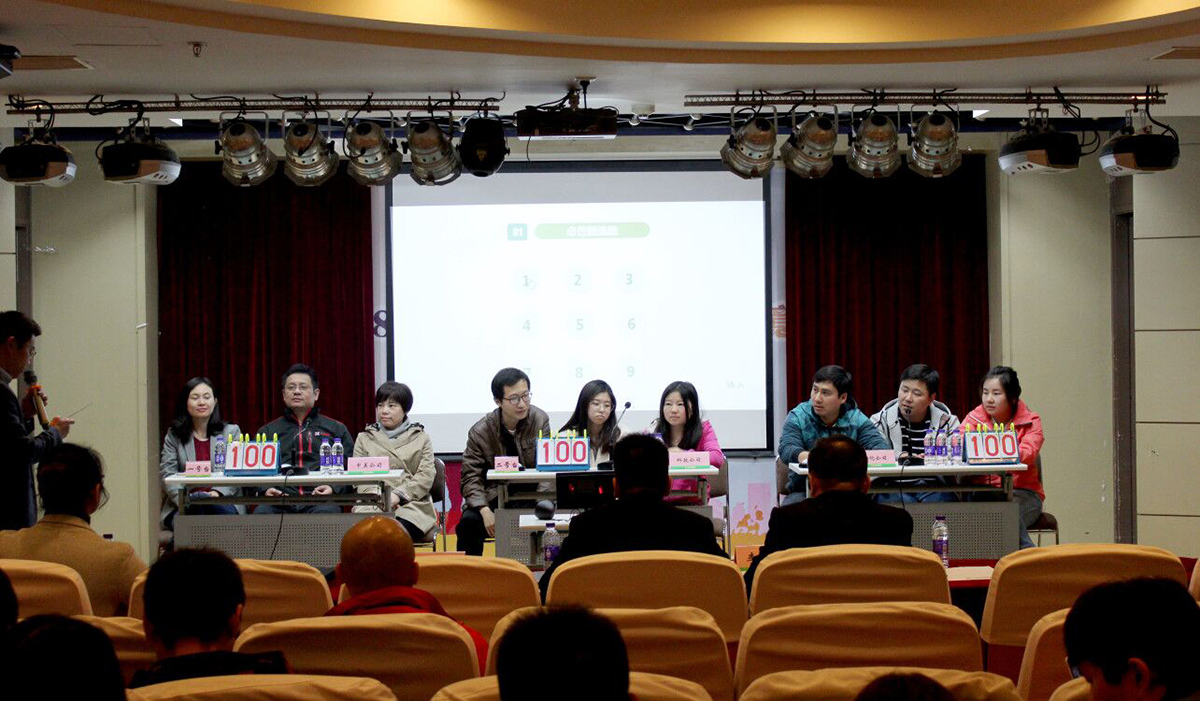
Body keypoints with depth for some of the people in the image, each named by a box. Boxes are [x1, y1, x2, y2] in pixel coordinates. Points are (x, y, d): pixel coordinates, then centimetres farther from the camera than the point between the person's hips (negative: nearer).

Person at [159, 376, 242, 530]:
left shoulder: (232, 432, 16)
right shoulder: (174, 436, 17)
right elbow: (167, 474, 4)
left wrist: (217, 493, -16)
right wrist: (185, 498, -16)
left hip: (222, 502, 0)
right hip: (183, 508, 0)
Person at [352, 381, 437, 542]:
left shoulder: (421, 438, 18)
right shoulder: (364, 438, 22)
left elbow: (426, 476, 4)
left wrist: (398, 496, -12)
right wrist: (378, 495, -11)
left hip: (412, 505, -1)